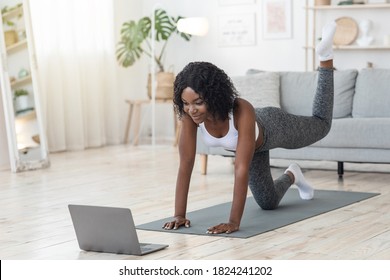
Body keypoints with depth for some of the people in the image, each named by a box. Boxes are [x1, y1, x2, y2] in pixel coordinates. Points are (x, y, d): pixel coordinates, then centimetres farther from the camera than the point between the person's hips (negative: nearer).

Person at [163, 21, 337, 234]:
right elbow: (185, 163, -36)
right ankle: (291, 176, 50)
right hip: (249, 144, 4)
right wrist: (179, 215, -41)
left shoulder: (243, 112, -50)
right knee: (268, 203, 16)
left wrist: (234, 222, -58)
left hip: (271, 128, -3)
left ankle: (325, 54, 42)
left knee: (322, 124, 27)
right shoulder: (190, 114, -38)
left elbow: (242, 169, -54)